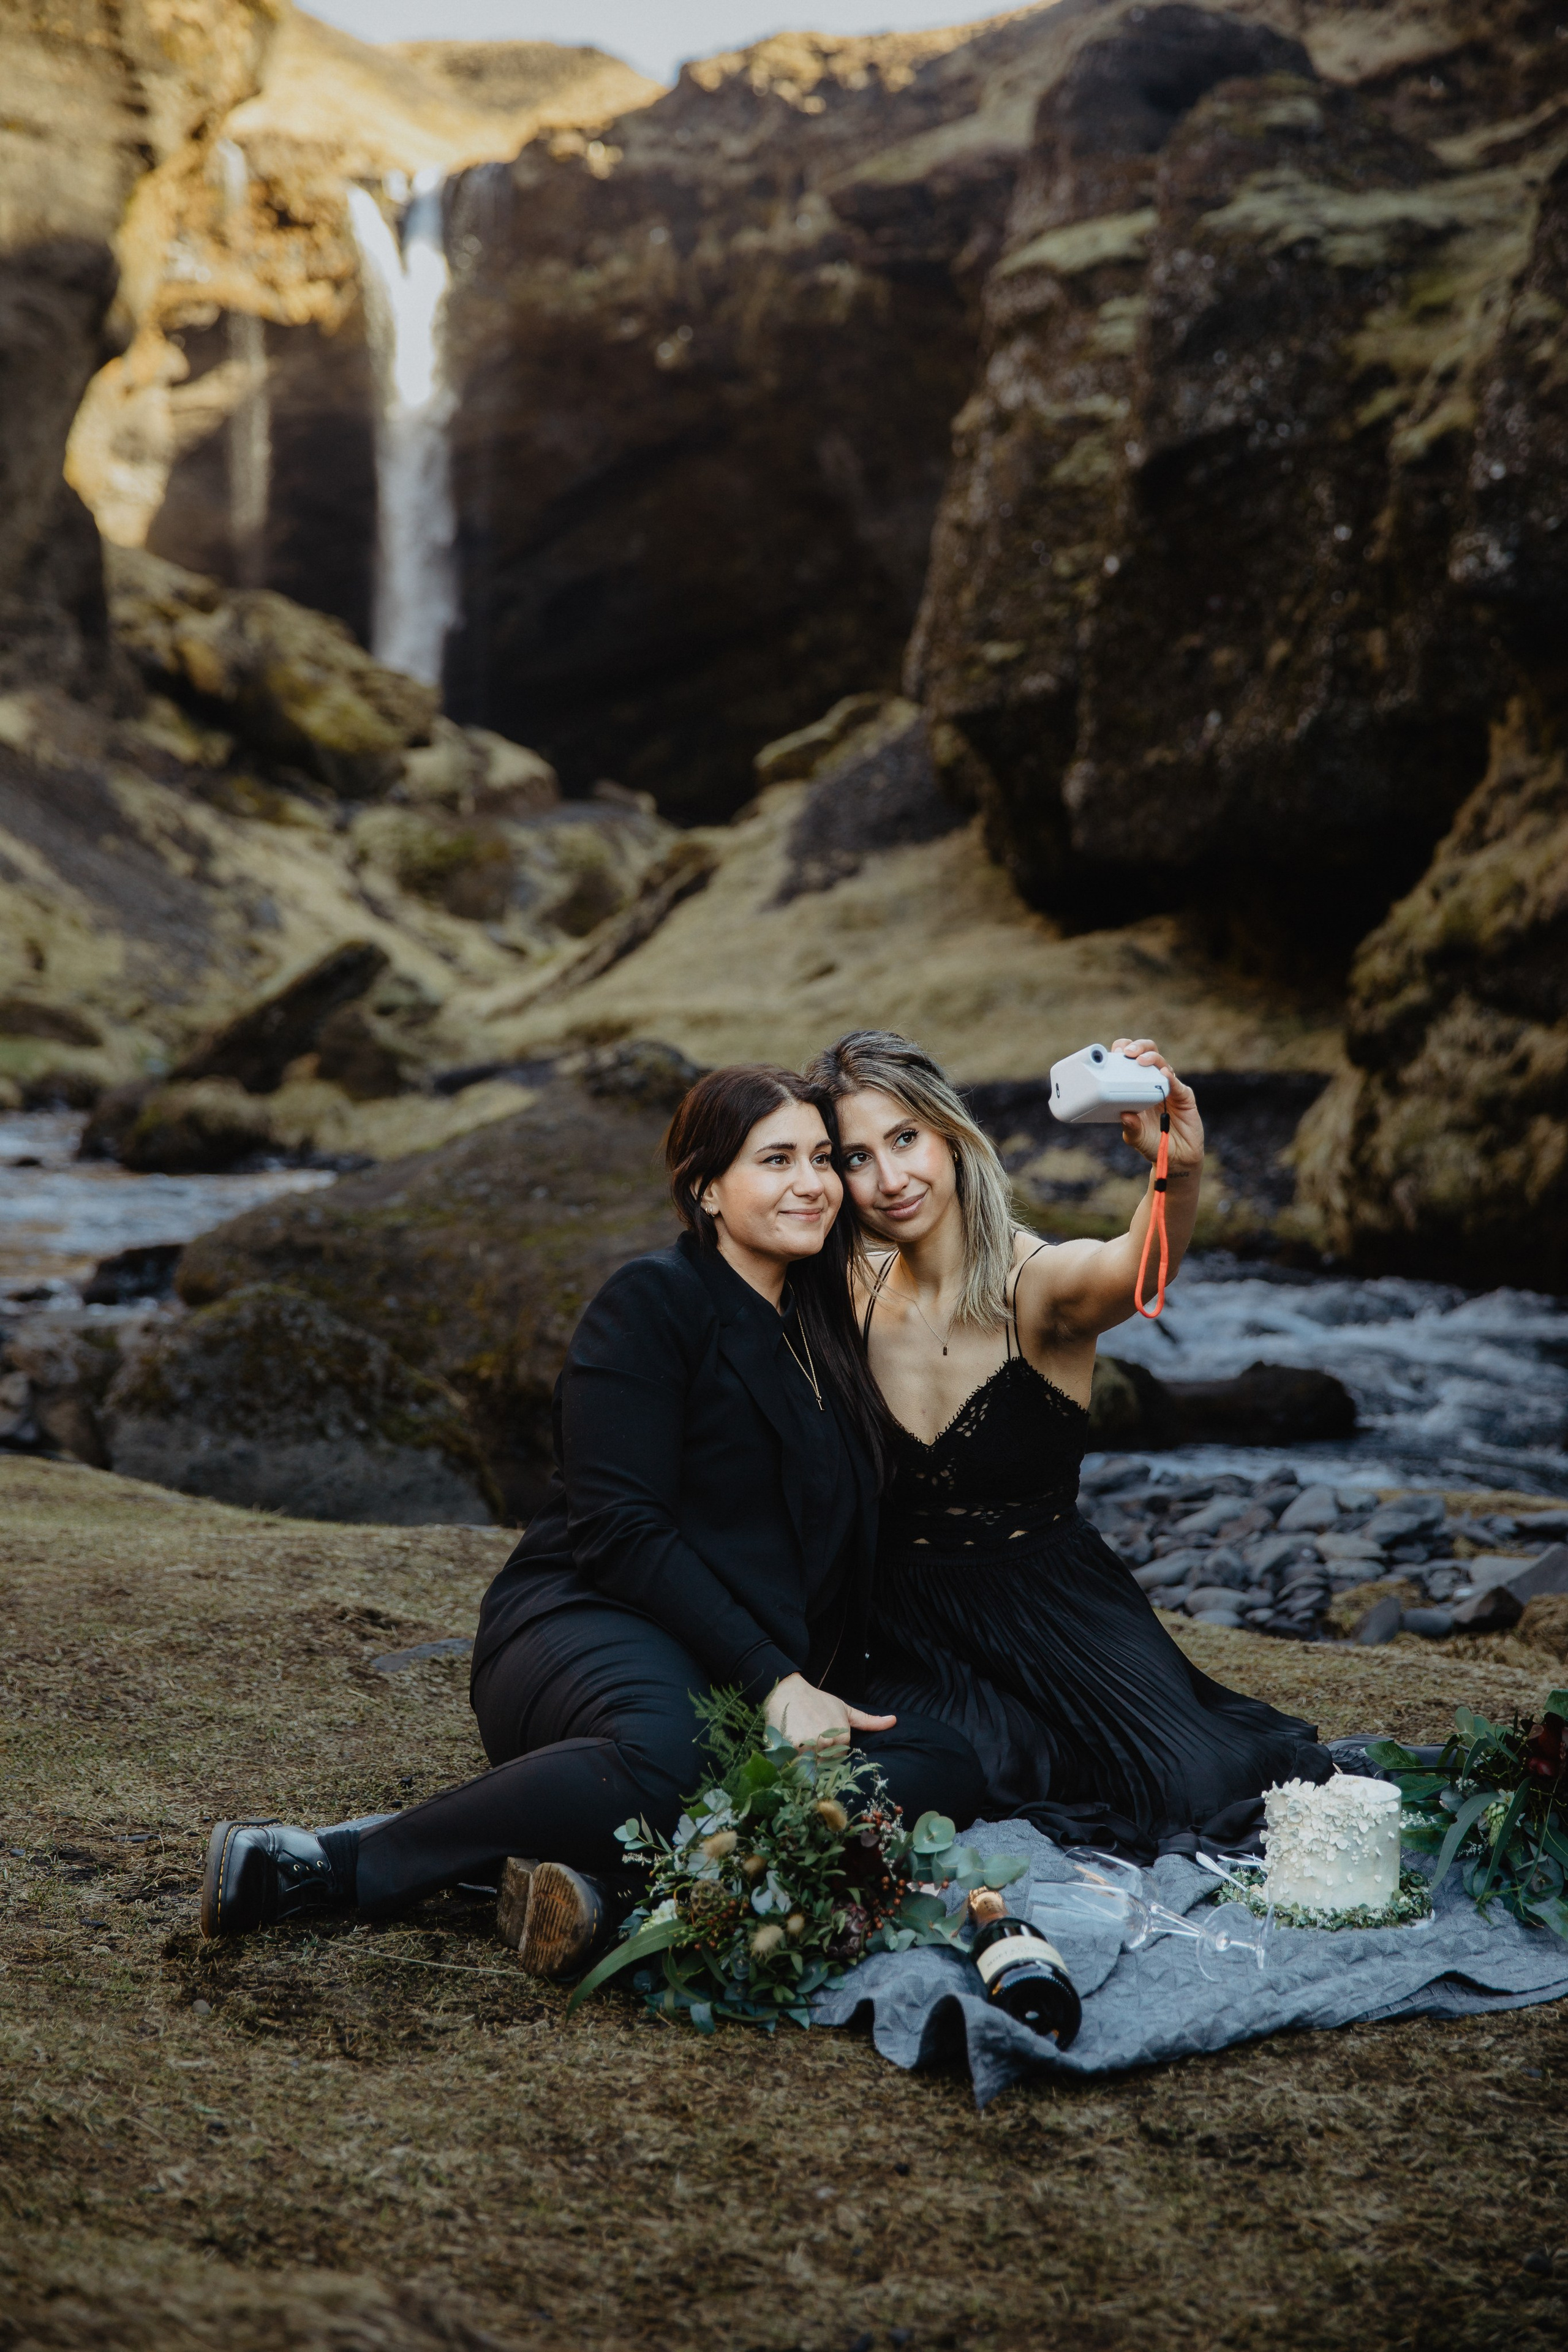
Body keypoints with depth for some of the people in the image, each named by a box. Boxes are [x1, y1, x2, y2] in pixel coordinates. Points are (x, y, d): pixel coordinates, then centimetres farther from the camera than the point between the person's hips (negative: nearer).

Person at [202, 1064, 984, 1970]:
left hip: (778, 1681, 7)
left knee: (947, 1765, -21)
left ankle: (614, 1878, -33)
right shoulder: (651, 1302, -4)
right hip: (589, 1625, -7)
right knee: (667, 1755, -41)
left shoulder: (825, 1327, 19)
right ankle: (324, 1861, -26)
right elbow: (620, 1528, -14)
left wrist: (815, 1687, 6)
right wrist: (773, 1681, -19)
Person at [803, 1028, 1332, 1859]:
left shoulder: (1040, 1283, -15)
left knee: (1197, 1789, -22)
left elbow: (1136, 1267, -41)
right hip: (907, 1622, 2)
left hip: (1054, 1603, -2)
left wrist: (1181, 1167, -60)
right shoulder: (849, 1295, -2)